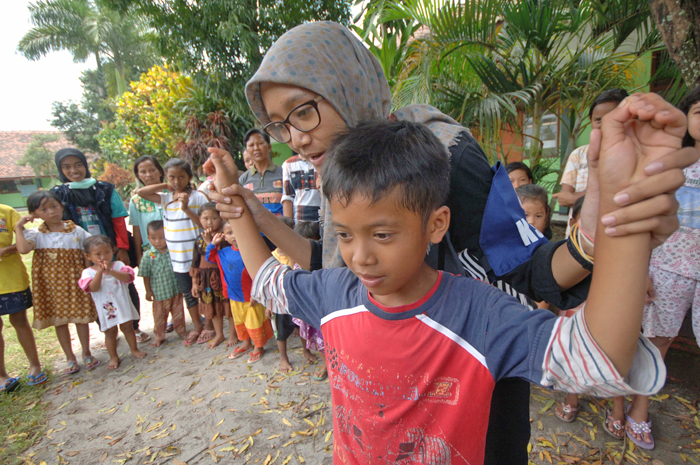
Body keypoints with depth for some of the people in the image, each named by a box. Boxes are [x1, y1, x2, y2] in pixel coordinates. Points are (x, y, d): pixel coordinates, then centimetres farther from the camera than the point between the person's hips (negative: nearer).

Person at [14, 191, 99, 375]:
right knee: (59, 320, 11)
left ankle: (87, 354, 26)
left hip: (74, 280, -1)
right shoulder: (35, 234, -2)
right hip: (51, 283, 1)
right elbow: (23, 249, -22)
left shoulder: (76, 231, -1)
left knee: (81, 317, 7)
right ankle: (70, 359, 26)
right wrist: (18, 227, -14)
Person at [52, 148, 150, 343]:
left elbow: (119, 221, -2)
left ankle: (134, 327, 22)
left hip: (113, 251, -1)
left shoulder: (105, 189, 0)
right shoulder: (58, 194, 3)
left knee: (127, 288, 6)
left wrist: (122, 248, -9)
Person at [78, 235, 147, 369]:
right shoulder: (88, 272, -5)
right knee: (110, 332, 8)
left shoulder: (118, 265, -3)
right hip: (105, 308, -1)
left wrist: (110, 271, -33)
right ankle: (113, 357, 23)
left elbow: (127, 277, -20)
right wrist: (100, 271, -30)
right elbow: (93, 288, -20)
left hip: (123, 304, 1)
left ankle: (134, 349, 28)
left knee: (127, 327, 12)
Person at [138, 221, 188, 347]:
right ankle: (159, 335, 34)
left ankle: (181, 330, 36)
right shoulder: (148, 256, -11)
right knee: (159, 314, 14)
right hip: (159, 292, -1)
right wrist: (148, 291, -2)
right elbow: (145, 275, -4)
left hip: (176, 289, 1)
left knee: (178, 311, 15)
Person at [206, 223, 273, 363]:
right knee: (238, 321, 23)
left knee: (253, 322, 7)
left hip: (251, 296, -7)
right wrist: (214, 243, 5)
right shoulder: (224, 252, 1)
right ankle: (246, 343, 46)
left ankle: (259, 347, 29)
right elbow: (210, 257, 20)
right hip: (234, 296, 7)